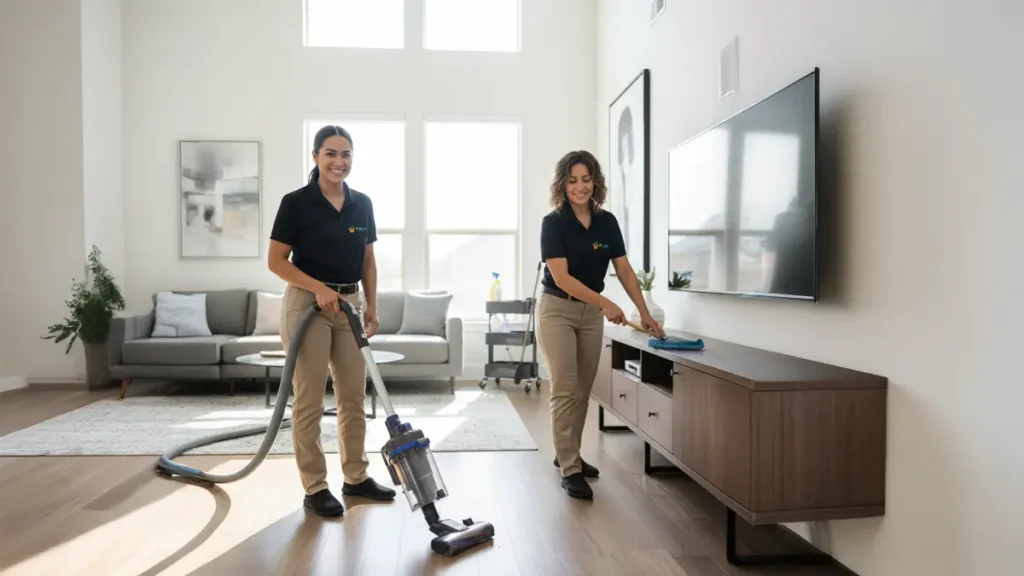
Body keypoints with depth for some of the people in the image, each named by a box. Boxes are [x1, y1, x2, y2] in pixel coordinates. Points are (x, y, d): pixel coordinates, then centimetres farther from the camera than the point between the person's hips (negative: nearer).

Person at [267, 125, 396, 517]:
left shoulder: (362, 204, 7)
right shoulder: (296, 202, -9)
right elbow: (277, 261, -8)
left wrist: (371, 307, 6)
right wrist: (318, 287, -19)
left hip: (351, 304, 6)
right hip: (306, 305, -5)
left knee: (354, 397, 11)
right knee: (310, 401, 1)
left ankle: (356, 477, 25)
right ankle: (315, 487, 14)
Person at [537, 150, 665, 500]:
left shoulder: (607, 222, 1)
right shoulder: (553, 222, -15)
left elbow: (624, 270, 2)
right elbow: (561, 277, -22)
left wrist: (644, 312, -5)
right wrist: (605, 303, -30)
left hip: (591, 313, 6)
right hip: (557, 310, -5)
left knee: (582, 391, 11)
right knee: (564, 391, -6)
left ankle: (566, 455, 27)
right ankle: (570, 470, 1)